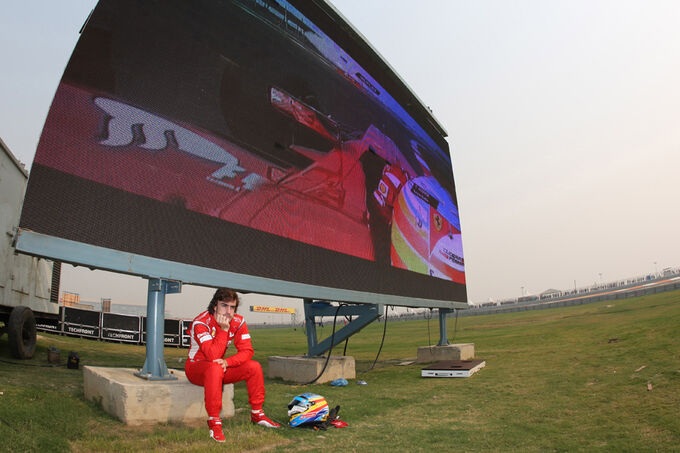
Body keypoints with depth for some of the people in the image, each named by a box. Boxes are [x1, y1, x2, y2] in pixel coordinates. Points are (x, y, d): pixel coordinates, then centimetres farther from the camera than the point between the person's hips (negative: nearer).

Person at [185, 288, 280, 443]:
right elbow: (213, 356, -34)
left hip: (221, 367, 6)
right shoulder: (201, 322, -24)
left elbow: (247, 351, -12)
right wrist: (223, 329, -33)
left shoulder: (238, 322, -8)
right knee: (215, 368, -38)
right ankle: (214, 422, -29)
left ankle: (257, 414, 3)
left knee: (254, 366, -12)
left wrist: (227, 362, -28)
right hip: (196, 367, -5)